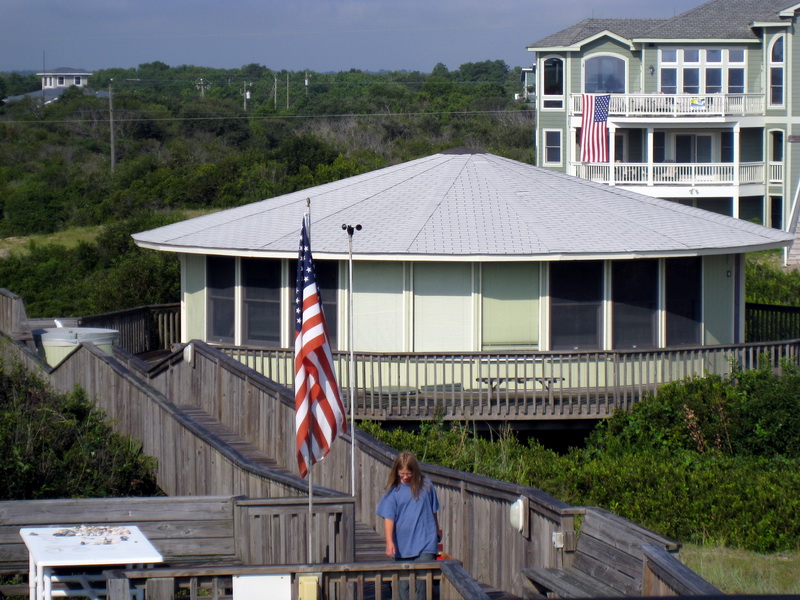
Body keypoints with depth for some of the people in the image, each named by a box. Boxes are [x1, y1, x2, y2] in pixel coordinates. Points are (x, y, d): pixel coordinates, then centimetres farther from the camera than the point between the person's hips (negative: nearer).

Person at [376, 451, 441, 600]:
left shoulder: (426, 485, 1)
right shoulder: (394, 490, -2)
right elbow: (388, 517, -8)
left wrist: (437, 531, 26)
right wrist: (389, 541, -20)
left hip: (425, 543, -1)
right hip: (402, 547, 1)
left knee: (423, 582, -9)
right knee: (404, 584, 6)